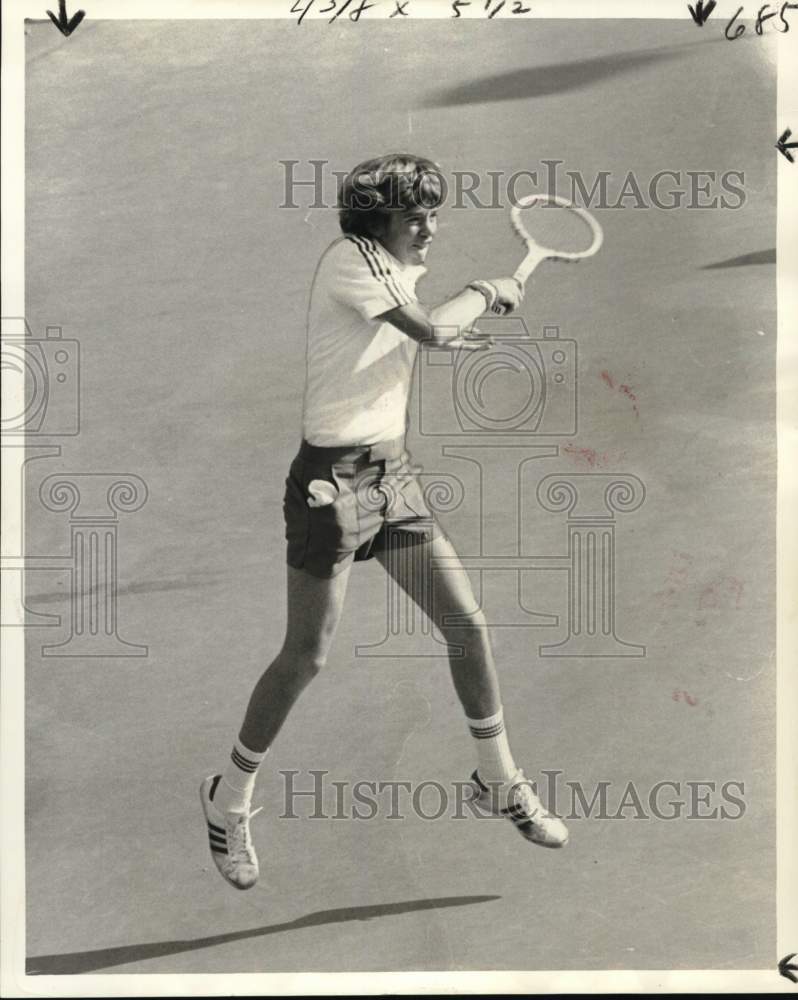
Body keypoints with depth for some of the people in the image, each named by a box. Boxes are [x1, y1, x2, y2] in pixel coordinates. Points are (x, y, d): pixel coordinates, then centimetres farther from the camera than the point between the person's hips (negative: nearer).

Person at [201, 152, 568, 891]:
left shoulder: (396, 273, 13)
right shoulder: (349, 258, -13)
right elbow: (431, 327, -21)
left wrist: (447, 336, 6)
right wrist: (487, 292, -4)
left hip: (393, 474, 8)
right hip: (333, 477, -8)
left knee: (468, 623, 6)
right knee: (305, 657, -2)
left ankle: (500, 781, 24)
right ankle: (228, 801, 19)